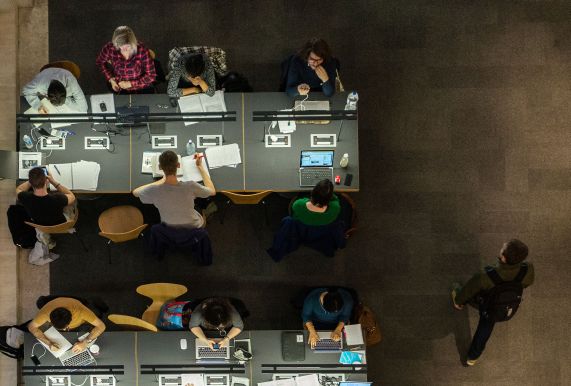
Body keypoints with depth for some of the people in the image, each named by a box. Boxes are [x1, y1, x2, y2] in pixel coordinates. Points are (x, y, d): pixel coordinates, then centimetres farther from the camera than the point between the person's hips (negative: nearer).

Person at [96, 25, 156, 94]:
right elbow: (100, 62, 6)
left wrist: (131, 83, -18)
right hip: (120, 90, 2)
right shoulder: (110, 48, -18)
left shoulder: (141, 50, -23)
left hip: (143, 90, -2)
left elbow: (151, 76, -14)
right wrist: (110, 79, -3)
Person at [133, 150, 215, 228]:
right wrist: (200, 166, -5)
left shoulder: (154, 190, -32)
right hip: (193, 227, -1)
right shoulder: (190, 187, -35)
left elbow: (135, 192, -7)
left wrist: (162, 180, -6)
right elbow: (212, 191, -13)